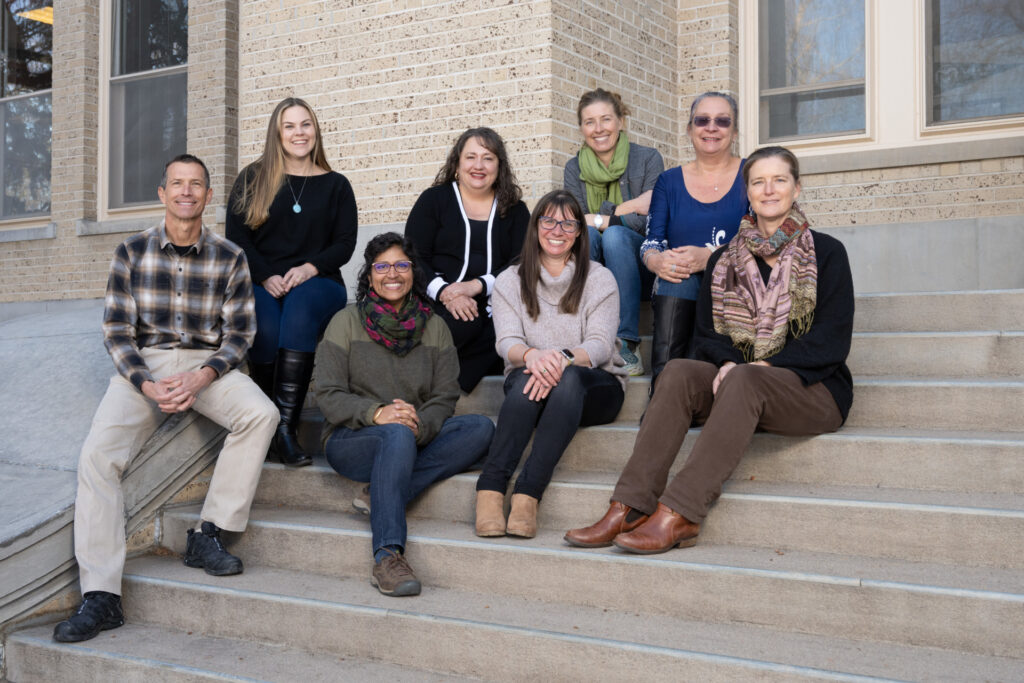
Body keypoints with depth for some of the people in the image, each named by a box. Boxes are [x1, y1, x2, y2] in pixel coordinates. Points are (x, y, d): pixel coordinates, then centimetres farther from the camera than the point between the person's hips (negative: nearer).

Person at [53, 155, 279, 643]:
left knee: (261, 414, -29)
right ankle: (101, 597, -21)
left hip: (206, 364, 0)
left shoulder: (229, 258, 3)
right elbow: (116, 330, 2)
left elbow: (239, 332, 2)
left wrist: (202, 377, -16)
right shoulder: (132, 252, 3)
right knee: (97, 454, -23)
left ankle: (208, 535, -19)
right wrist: (147, 385, -15)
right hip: (142, 364, 0)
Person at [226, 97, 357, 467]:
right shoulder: (251, 179, 14)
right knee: (266, 329, -35)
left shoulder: (336, 185, 16)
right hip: (261, 284, 1)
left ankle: (286, 427, -42)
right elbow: (236, 236, 5)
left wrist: (309, 269, -12)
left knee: (300, 311, -37)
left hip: (317, 283, 0)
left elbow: (345, 244, 7)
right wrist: (266, 277, -11)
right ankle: (268, 427, -24)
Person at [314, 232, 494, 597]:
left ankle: (382, 494, -27)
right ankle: (387, 557, -43)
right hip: (350, 440, -3)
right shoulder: (346, 322, 4)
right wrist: (376, 413, -23)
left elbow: (444, 398, 3)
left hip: (415, 439, 4)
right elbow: (328, 394, -5)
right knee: (398, 434, -38)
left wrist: (419, 425, -20)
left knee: (481, 428, -22)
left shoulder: (434, 327, 11)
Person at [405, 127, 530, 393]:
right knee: (462, 326, -37)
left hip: (494, 305, 2)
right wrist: (444, 292, -16)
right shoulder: (433, 200, 13)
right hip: (441, 303, -2)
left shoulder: (514, 210, 17)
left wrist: (478, 286, -14)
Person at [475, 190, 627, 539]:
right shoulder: (510, 281, 10)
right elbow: (507, 341, -5)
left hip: (594, 386, -1)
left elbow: (601, 345, -8)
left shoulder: (599, 279, 7)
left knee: (568, 379, -36)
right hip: (529, 384, 1)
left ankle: (528, 493, -42)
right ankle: (490, 489, -43)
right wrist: (531, 355, -31)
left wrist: (563, 358, -31)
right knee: (526, 378, -35)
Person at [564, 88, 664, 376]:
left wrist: (597, 219, -16)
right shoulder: (574, 168, 8)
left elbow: (649, 221, -11)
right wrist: (626, 207, -13)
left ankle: (627, 345, -36)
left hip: (640, 264, -2)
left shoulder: (648, 158, 0)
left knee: (615, 235, -33)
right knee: (585, 233, -29)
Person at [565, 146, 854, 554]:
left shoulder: (826, 253, 3)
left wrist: (766, 366, -17)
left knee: (743, 380, -36)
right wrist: (727, 363, -14)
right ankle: (628, 509, -36)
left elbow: (831, 342, -5)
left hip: (814, 388, -3)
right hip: (737, 382, 4)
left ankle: (678, 515, -43)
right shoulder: (726, 260, 15)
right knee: (679, 371, -27)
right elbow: (707, 332, 9)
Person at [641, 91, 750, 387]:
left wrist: (708, 257, -18)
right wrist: (656, 260, -14)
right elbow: (651, 241, 10)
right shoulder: (669, 181, 17)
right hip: (677, 288, 2)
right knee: (676, 276, -30)